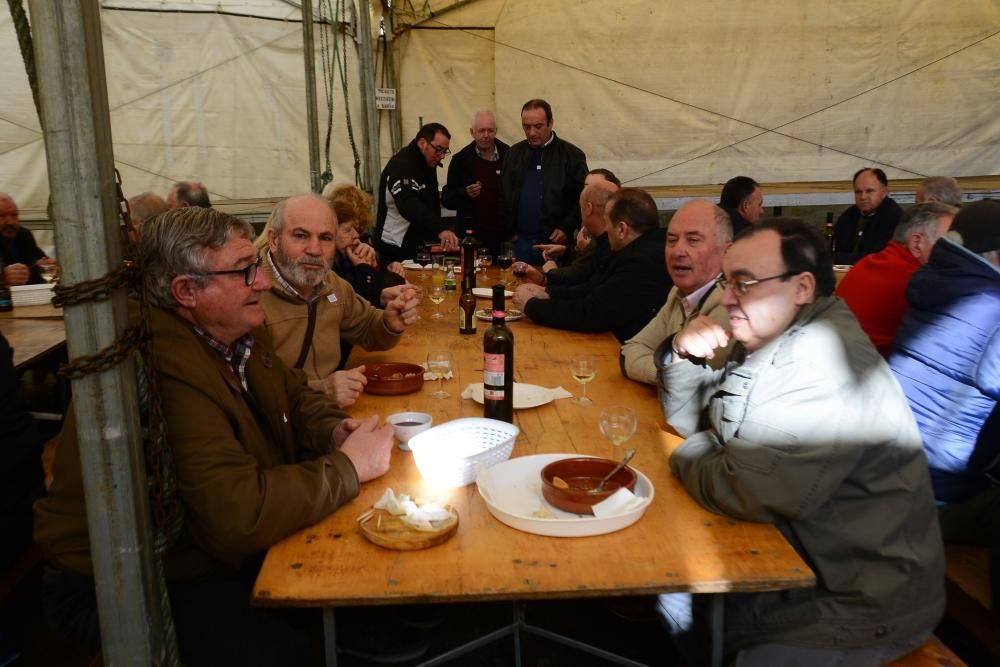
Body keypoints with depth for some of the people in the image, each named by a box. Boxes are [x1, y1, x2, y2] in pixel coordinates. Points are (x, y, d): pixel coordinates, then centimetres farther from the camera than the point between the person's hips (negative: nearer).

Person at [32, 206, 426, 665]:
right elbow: (240, 517, -36)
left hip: (216, 546, 8)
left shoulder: (236, 331, -1)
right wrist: (348, 467, -23)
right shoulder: (166, 370, -31)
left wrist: (332, 431, -9)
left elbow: (294, 395, 14)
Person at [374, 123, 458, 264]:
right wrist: (441, 229, -47)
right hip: (396, 249, -8)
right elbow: (409, 205, -34)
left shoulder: (428, 164, 12)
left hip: (420, 246, 8)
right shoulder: (402, 166, -17)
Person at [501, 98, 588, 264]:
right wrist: (509, 232, 3)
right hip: (521, 242, 3)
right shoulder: (514, 153, 10)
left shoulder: (572, 155, 0)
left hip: (556, 243, -3)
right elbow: (504, 197, 12)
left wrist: (566, 229, -10)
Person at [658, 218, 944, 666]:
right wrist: (683, 357, -7)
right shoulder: (770, 341, 5)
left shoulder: (823, 361, -26)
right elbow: (688, 418, 13)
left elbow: (744, 491, -30)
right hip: (790, 559, 8)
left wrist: (688, 453, -9)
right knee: (668, 593, 3)